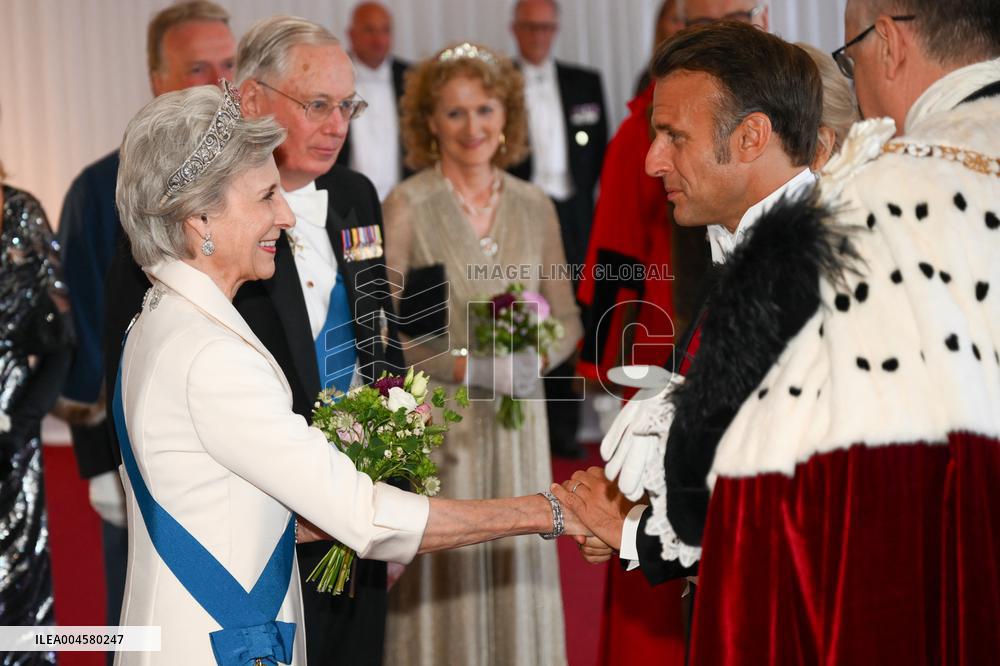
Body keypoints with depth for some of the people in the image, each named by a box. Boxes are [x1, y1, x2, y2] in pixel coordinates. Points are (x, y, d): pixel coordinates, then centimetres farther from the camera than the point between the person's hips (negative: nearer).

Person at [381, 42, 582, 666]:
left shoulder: (535, 207, 6)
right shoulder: (407, 206, -5)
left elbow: (566, 319, 13)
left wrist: (532, 359, -7)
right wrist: (468, 368, -17)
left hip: (516, 423, 4)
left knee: (516, 582, 6)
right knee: (443, 584, -2)